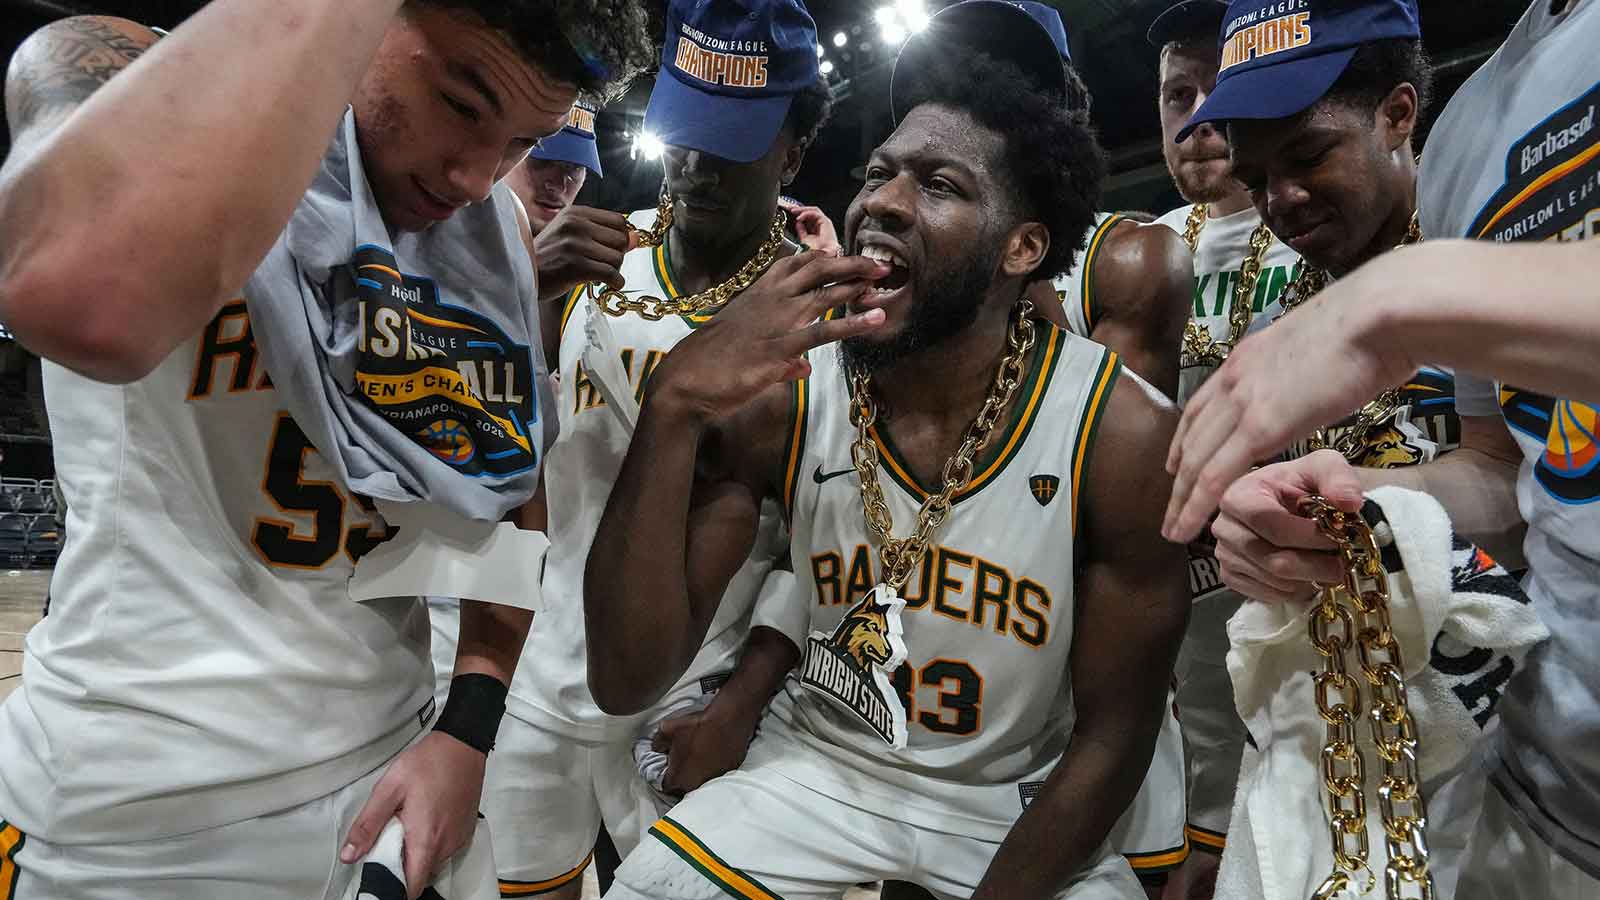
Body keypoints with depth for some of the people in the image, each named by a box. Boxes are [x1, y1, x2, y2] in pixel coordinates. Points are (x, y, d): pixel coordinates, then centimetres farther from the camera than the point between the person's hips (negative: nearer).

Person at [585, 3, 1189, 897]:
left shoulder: (1123, 433, -22)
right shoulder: (777, 399, -18)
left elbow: (1113, 735, -11)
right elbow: (627, 681, -21)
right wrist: (674, 412, -33)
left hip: (1019, 800, 0)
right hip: (818, 765, 1)